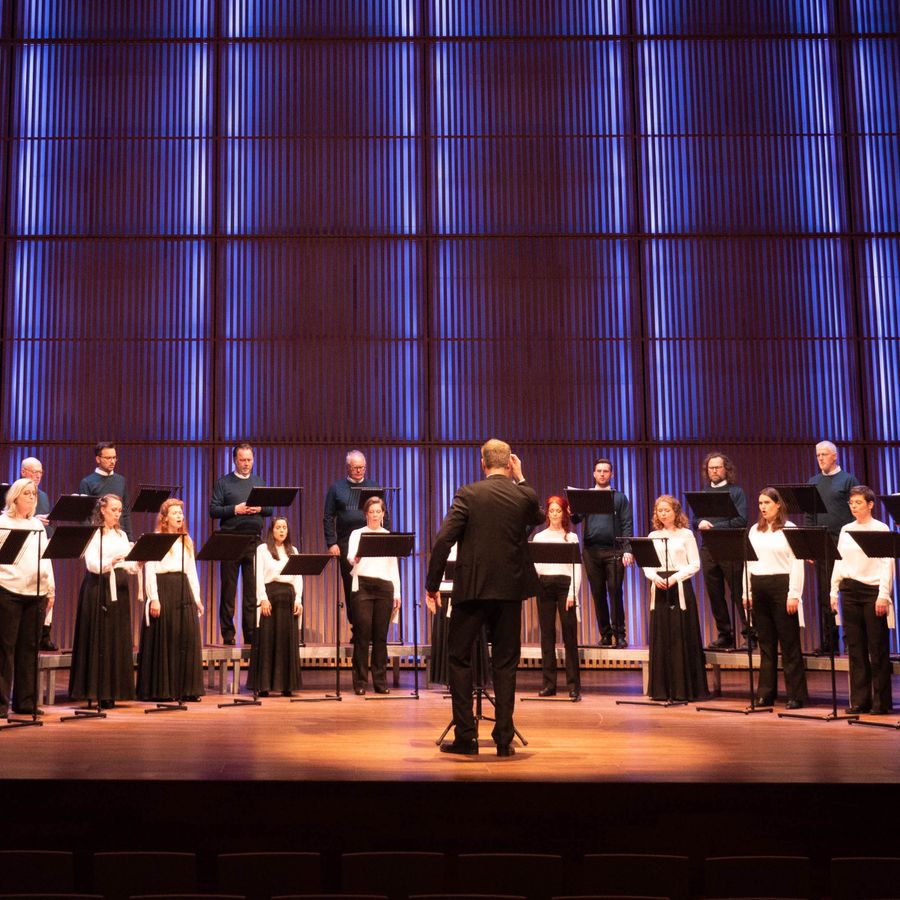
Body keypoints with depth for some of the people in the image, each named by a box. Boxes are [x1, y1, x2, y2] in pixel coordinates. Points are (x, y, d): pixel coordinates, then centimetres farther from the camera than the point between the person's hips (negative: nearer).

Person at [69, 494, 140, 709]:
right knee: (99, 640, -5)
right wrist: (110, 562, -32)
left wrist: (138, 563, -9)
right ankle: (95, 691, 0)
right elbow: (92, 564, -16)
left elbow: (129, 567, 12)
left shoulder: (122, 535, 15)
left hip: (119, 589, 6)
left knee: (118, 641, 5)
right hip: (99, 588, -6)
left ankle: (111, 692, 11)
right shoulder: (94, 534, -3)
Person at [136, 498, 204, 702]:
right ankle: (161, 689, 4)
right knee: (164, 640, -4)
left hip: (184, 591, 6)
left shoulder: (187, 541, 17)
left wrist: (197, 598, 11)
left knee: (187, 639, 3)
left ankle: (185, 688, 10)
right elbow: (149, 571, -8)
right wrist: (154, 599, -15)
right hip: (163, 589, -6)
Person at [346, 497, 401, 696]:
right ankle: (360, 682, 0)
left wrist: (397, 593, 9)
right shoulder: (357, 534, 7)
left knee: (381, 635, 2)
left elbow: (394, 566, 16)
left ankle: (380, 681, 7)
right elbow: (350, 557, -9)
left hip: (385, 586, 2)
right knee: (362, 633, -5)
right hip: (362, 585, -2)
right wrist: (356, 558, -33)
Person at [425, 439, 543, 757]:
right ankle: (504, 739, 10)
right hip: (511, 589, 2)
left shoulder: (468, 494, -6)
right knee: (505, 663, 10)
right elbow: (539, 517, 24)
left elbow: (443, 540, -12)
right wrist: (521, 479, 20)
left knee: (459, 659, 9)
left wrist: (432, 585, -4)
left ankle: (465, 737, 8)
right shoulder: (525, 496, 0)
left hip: (471, 588, -2)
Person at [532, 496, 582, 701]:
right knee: (547, 635, 3)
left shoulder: (571, 537, 7)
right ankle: (548, 683, 8)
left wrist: (573, 593, -9)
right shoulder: (539, 537, 12)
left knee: (569, 635, -4)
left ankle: (573, 685, -1)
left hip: (565, 584, -2)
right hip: (544, 585, 2)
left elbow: (577, 567, 2)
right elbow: (535, 564, 8)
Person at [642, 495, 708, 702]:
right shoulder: (653, 536, 12)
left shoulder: (686, 534, 2)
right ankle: (661, 689, 8)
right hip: (659, 588, 3)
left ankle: (684, 688, 3)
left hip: (680, 587, -3)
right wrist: (654, 577, -10)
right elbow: (646, 565, 10)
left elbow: (694, 565, -3)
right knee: (660, 638, 3)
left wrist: (674, 577, -15)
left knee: (682, 638, -3)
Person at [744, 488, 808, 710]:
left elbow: (797, 564, -7)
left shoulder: (789, 529, -2)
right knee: (765, 643, 9)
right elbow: (748, 561, 15)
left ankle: (796, 695, 2)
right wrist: (746, 592, 10)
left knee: (789, 643, -2)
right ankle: (766, 693, 14)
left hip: (781, 586, -5)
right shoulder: (754, 530, 14)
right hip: (758, 588, 5)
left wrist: (794, 594, -13)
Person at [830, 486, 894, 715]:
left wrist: (883, 595, -15)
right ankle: (859, 700, 12)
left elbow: (887, 564, -8)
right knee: (855, 647, 6)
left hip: (872, 591, -5)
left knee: (877, 648, 0)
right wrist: (834, 591, 8)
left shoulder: (881, 529, -3)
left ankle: (881, 701, 9)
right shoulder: (846, 530, 12)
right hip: (850, 591, 5)